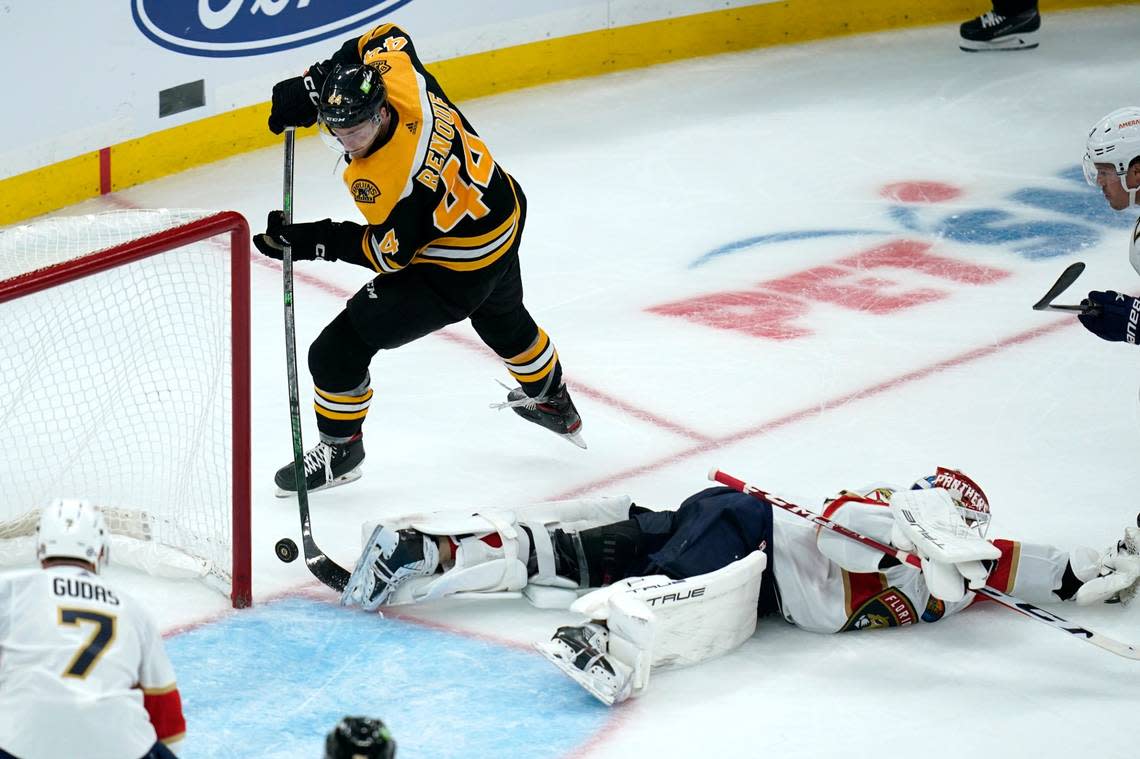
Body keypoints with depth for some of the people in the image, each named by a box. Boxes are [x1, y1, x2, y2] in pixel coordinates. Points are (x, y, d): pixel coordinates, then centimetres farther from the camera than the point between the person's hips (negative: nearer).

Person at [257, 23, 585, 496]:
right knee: (502, 317, 39)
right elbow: (383, 38, 1)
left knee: (339, 350, -2)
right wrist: (310, 87, -7)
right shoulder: (398, 72, -22)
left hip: (455, 271, -9)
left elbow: (390, 254, -21)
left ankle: (339, 448, 21)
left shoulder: (392, 183, -37)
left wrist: (314, 242, -22)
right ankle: (552, 401, 64)